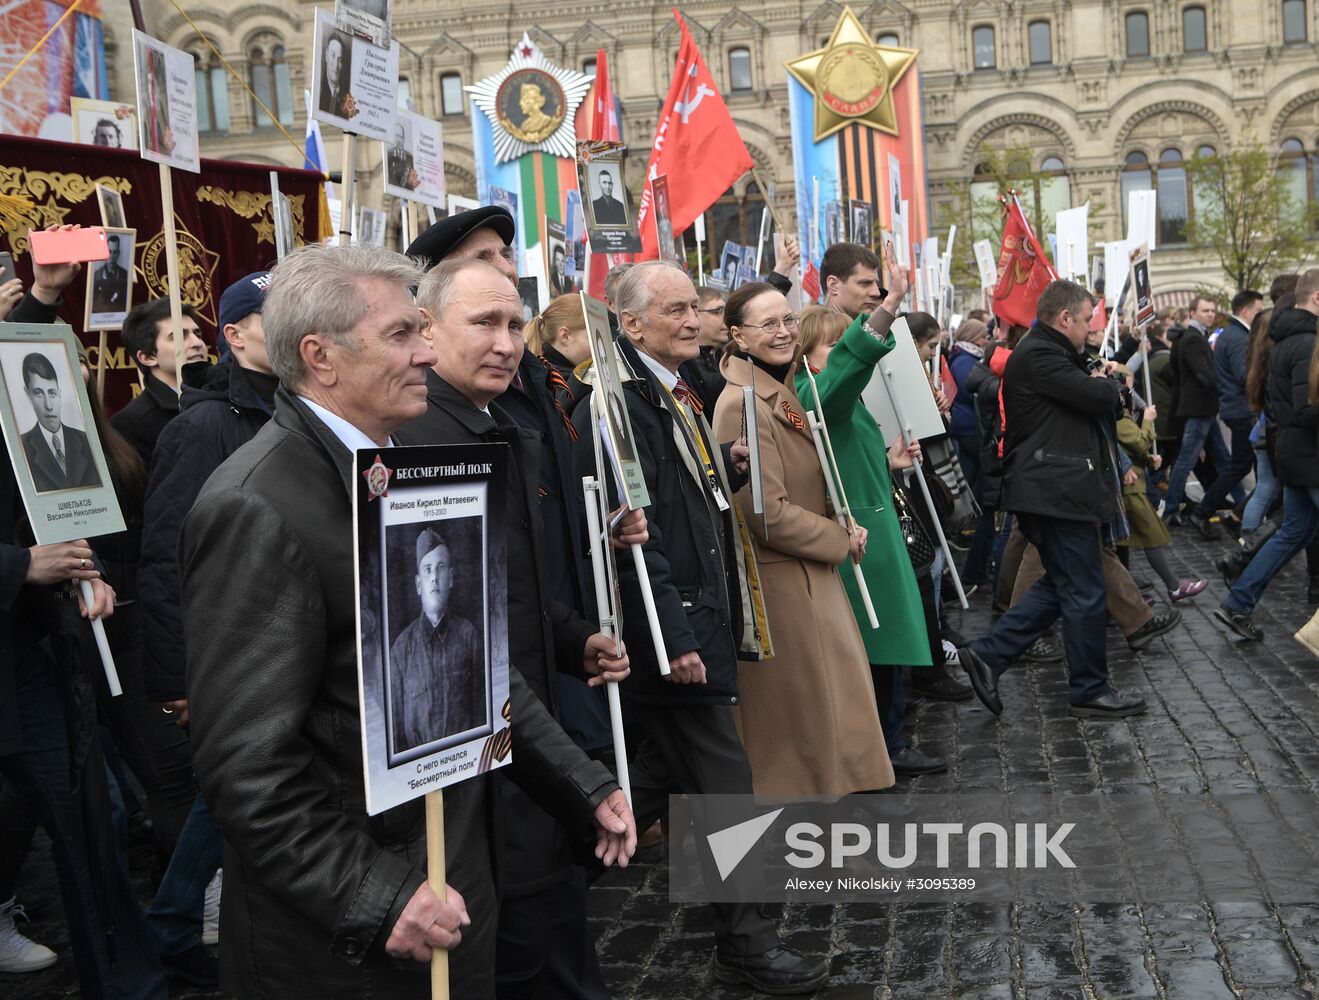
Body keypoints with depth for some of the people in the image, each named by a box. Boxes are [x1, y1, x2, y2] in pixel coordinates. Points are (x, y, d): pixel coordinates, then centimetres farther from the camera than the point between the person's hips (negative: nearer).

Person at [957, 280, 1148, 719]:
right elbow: (1100, 398, -20)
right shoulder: (1039, 356, -16)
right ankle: (1090, 691, 10)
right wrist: (1104, 382, 2)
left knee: (1060, 586, 16)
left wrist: (1097, 379, 4)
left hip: (1050, 491, 11)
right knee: (1084, 593, -1)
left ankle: (987, 655, 13)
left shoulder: (1043, 353, 19)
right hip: (1058, 493, -11)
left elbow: (1087, 396, 23)